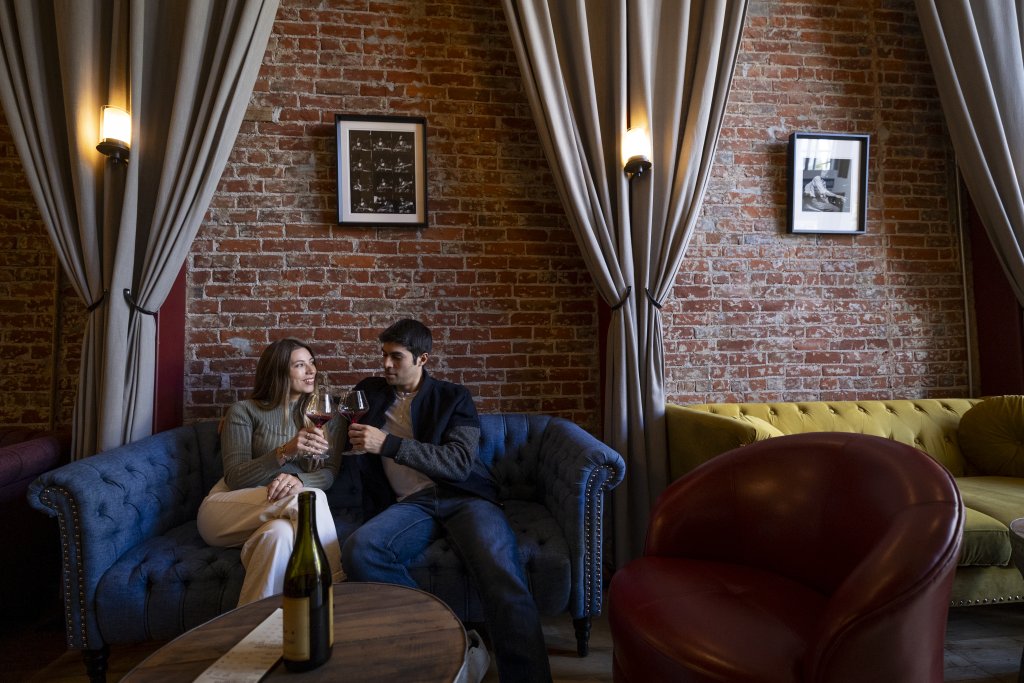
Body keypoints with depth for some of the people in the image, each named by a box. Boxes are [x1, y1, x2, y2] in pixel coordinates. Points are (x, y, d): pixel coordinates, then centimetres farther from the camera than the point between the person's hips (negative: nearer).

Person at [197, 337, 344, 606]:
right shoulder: (245, 411, 1)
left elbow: (330, 472, 1)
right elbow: (235, 478, -8)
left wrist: (299, 480, -23)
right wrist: (285, 452, -26)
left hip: (273, 516, 3)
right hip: (228, 509, -2)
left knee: (280, 533, -37)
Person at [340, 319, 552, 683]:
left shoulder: (454, 397, 8)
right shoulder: (369, 392, 18)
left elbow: (459, 463, -7)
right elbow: (351, 459, 28)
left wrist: (388, 444, -15)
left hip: (462, 495, -2)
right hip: (411, 503, 3)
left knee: (502, 576, -33)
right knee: (357, 550, -31)